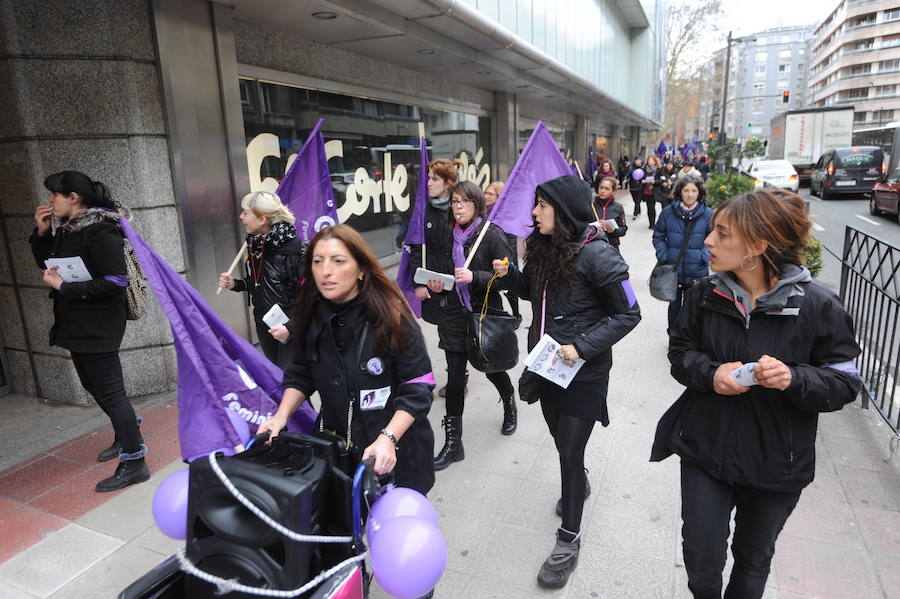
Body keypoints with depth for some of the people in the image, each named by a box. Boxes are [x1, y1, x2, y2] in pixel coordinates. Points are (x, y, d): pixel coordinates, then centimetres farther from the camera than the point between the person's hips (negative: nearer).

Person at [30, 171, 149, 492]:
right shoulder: (65, 228, 8)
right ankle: (126, 436, 40)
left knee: (109, 391, -5)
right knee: (93, 385, 21)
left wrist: (64, 288, -21)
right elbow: (47, 264, 19)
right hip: (76, 322, 10)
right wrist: (42, 232, 4)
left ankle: (134, 463, 4)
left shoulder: (100, 231, -18)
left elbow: (116, 283, -23)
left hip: (98, 325, -10)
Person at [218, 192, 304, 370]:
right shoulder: (254, 245, 2)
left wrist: (290, 326, -25)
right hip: (263, 326, 7)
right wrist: (235, 284, -1)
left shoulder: (293, 248, -21)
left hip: (291, 329, -7)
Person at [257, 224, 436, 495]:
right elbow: (300, 374, 7)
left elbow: (418, 387, -19)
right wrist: (282, 415, -9)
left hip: (396, 452, -3)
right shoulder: (310, 314, -6)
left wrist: (388, 438, -29)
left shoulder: (391, 315, -20)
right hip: (335, 445, 4)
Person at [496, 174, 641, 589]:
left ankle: (568, 539, 20)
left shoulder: (596, 254, -20)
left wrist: (582, 346, -25)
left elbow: (628, 314, -16)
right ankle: (579, 484, 53)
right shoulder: (543, 248, 0)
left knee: (570, 451, 2)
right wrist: (509, 275, -6)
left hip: (584, 371, -7)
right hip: (547, 364, 7)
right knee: (560, 439, 23)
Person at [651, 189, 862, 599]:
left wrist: (794, 378, -29)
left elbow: (844, 382, -9)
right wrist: (710, 372, -19)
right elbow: (680, 350, 2)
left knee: (753, 558, 22)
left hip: (776, 465, -1)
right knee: (701, 561, 9)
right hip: (705, 451, 2)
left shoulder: (818, 307, -15)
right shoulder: (706, 294, -7)